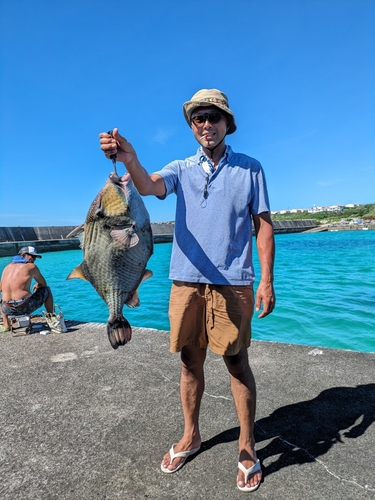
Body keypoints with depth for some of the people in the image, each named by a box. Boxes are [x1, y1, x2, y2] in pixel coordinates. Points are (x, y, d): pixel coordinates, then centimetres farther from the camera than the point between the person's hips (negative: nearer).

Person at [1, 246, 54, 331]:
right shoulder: (31, 266, -1)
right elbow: (44, 284, 9)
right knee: (47, 290, 20)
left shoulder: (7, 267, 13)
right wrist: (37, 285, 32)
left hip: (9, 310, 5)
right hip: (26, 307, -5)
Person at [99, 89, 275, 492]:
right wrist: (129, 160, -34)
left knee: (236, 362, 4)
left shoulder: (250, 168, 7)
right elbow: (149, 186, -12)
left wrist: (267, 282, -4)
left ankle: (247, 447, 24)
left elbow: (263, 226, 3)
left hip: (232, 282, -2)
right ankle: (190, 436, 32)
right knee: (190, 361, 12)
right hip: (187, 281, 2)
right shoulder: (181, 169, 10)